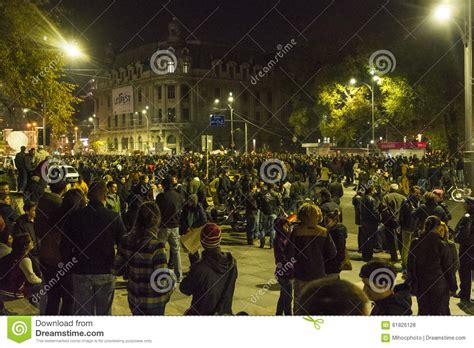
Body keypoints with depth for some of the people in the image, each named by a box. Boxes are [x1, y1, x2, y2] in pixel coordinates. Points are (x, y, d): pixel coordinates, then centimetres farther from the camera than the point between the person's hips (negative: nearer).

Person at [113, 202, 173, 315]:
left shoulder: (127, 242, -8)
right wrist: (173, 280, -4)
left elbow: (116, 270, 0)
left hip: (133, 299, 5)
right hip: (154, 302, -5)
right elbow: (161, 281, -24)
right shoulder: (156, 246, -25)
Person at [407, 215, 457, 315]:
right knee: (441, 312, 10)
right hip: (439, 287, -3)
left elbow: (410, 266, 1)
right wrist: (453, 287, 2)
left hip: (421, 286, 3)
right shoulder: (442, 245, -16)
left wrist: (411, 282, 13)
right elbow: (449, 268, -9)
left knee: (423, 311, 16)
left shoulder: (415, 243, -7)